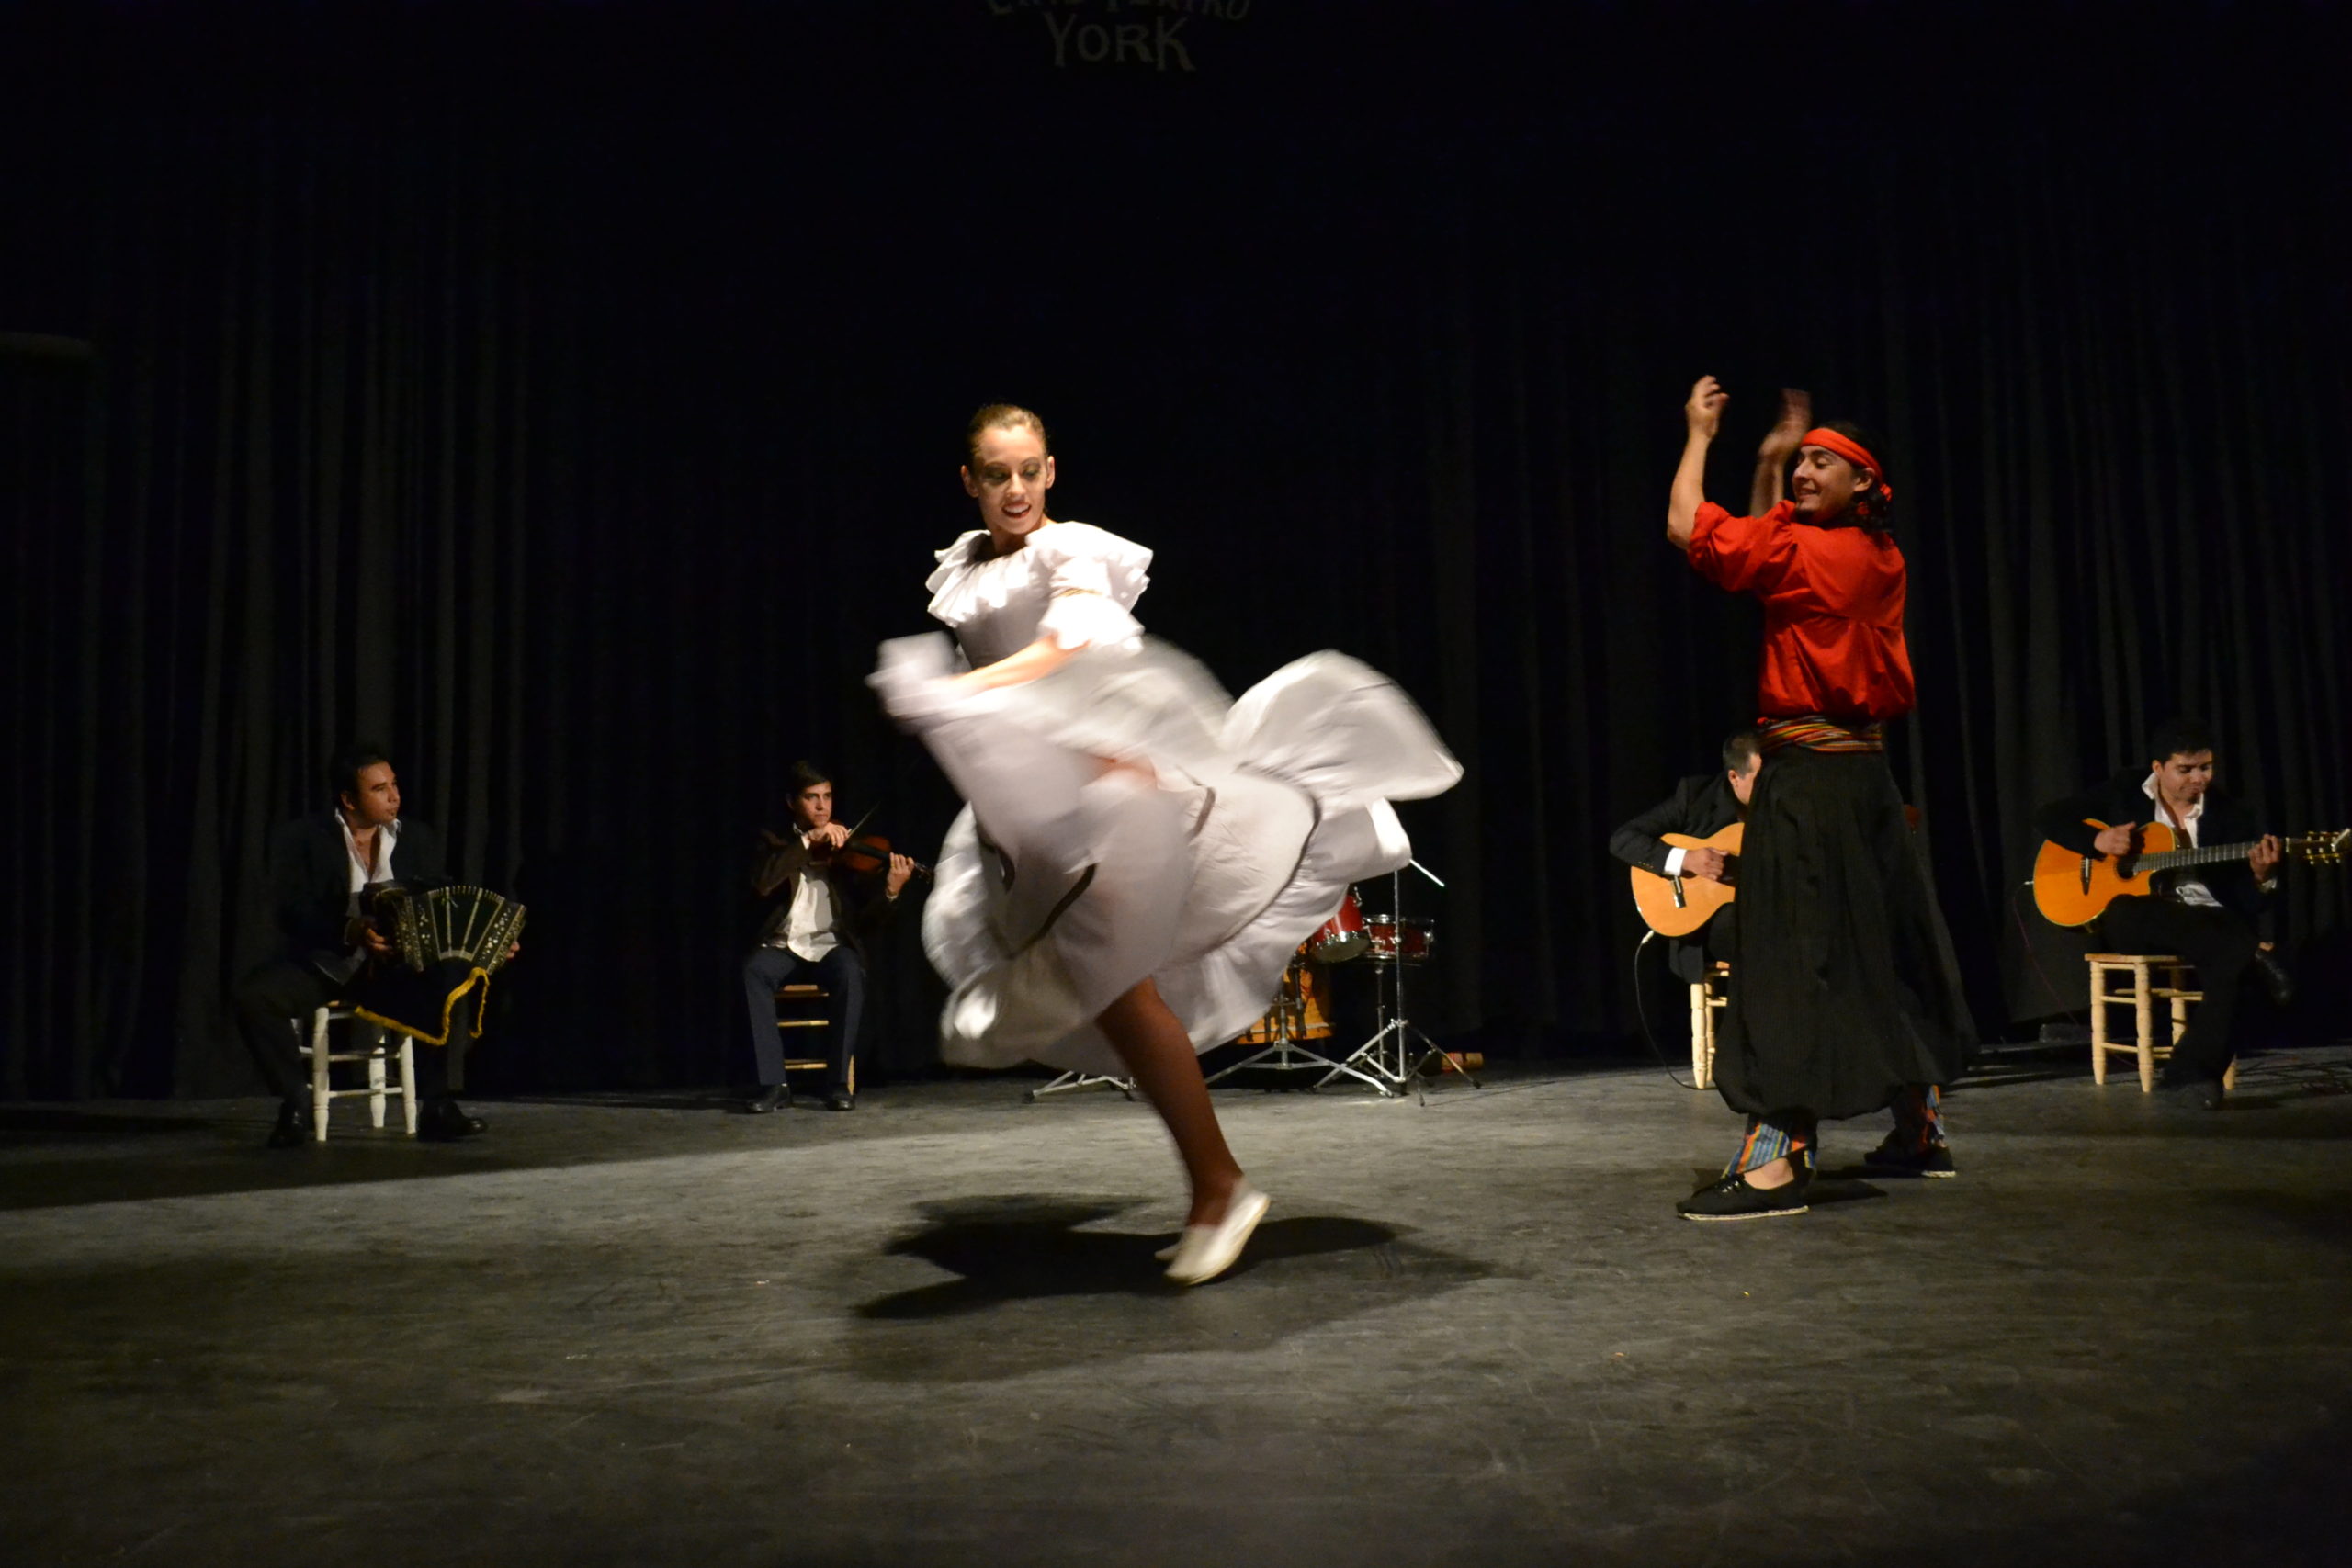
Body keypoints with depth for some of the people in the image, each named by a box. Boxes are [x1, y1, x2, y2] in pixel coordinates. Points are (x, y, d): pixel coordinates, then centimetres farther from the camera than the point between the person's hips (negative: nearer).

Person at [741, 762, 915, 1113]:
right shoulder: (776, 842, 11)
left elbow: (867, 918, 0)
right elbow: (761, 883, -13)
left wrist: (891, 892, -21)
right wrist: (807, 841, -18)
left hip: (832, 945, 0)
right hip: (784, 945, 0)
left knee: (850, 973, -33)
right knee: (753, 969, -31)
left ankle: (839, 1083, -23)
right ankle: (772, 1084, -26)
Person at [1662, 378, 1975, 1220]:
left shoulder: (1817, 554, -13)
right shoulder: (1876, 559, 11)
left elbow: (1689, 528, -16)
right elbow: (1763, 546, 27)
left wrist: (1699, 435, -3)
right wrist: (1768, 460, 25)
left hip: (1806, 775, -9)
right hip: (1862, 771, 9)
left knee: (1790, 957, -11)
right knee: (1885, 946, 16)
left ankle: (1772, 1163, -13)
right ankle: (1920, 1132, 28)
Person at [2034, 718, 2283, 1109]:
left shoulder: (2230, 814, 3)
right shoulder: (2124, 792, 4)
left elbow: (2247, 907, -1)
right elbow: (2047, 817, 4)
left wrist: (2261, 876, -24)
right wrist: (2098, 840, -12)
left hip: (2205, 919, 1)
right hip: (2130, 918, -1)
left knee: (2232, 952, -35)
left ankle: (2190, 1074, -33)